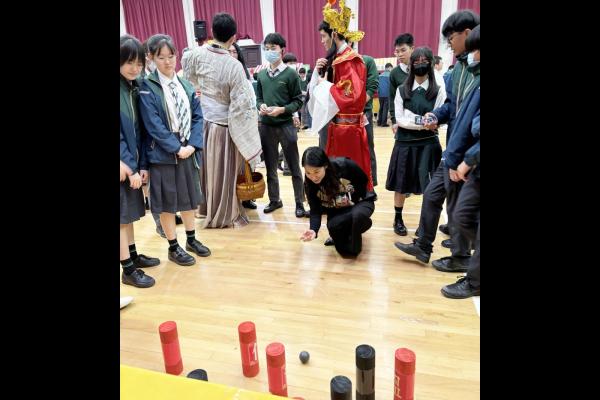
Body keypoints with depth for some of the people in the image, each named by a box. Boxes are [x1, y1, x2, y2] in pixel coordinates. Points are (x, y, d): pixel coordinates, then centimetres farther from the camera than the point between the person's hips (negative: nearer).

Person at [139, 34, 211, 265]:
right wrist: (176, 148, -18)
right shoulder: (147, 88, -8)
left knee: (189, 197, 16)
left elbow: (197, 117, 3)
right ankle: (173, 247, 21)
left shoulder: (186, 86, 7)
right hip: (163, 154, -5)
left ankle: (191, 239, 33)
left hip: (188, 151, 5)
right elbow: (153, 124, -15)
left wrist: (192, 144, -10)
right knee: (167, 202, 6)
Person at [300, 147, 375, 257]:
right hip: (337, 212, 3)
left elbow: (364, 180, -11)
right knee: (332, 226, -29)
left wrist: (354, 199, -11)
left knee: (357, 215, -36)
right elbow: (315, 210, -20)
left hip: (360, 202, -2)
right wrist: (314, 229, -39)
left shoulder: (344, 165, -29)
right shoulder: (310, 184, -20)